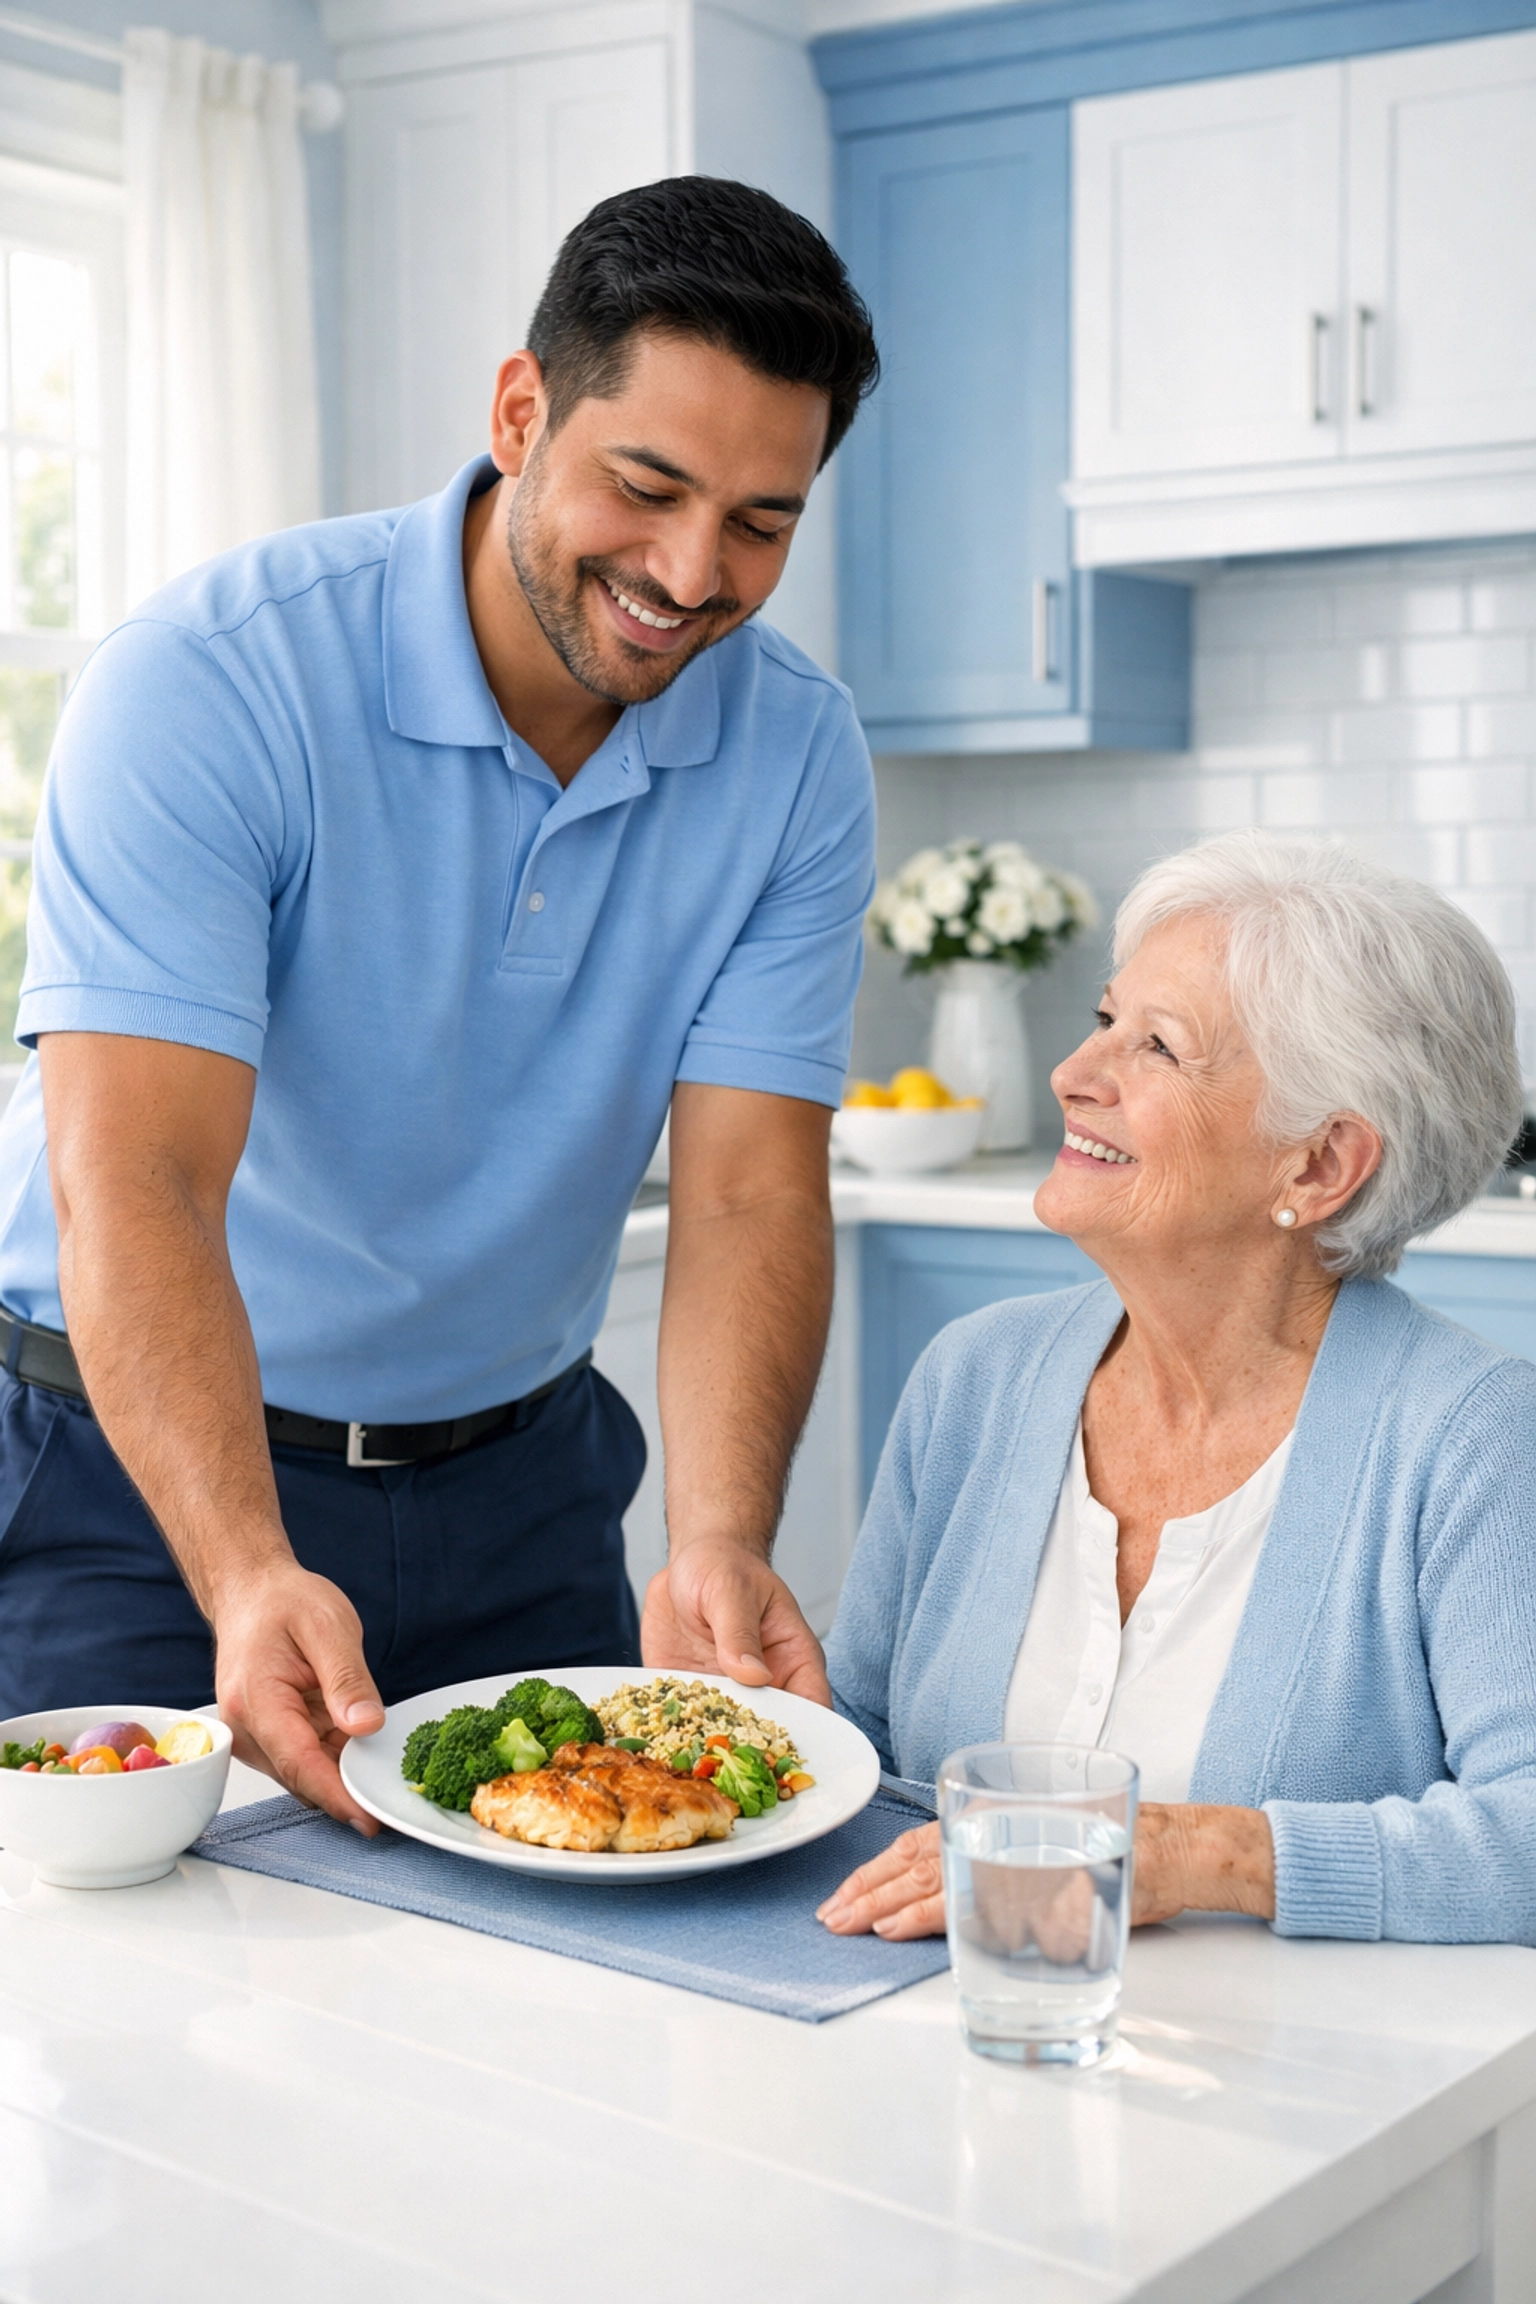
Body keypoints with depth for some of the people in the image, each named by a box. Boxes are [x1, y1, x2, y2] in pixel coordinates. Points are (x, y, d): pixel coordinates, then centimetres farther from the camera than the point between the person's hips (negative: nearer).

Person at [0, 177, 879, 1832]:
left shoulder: (796, 757, -9)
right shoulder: (213, 677, -22)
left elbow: (749, 1196, -14)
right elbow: (135, 1185, -30)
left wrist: (718, 1546, -31)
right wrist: (247, 1576, -44)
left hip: (517, 1474, 4)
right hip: (146, 1472, -3)